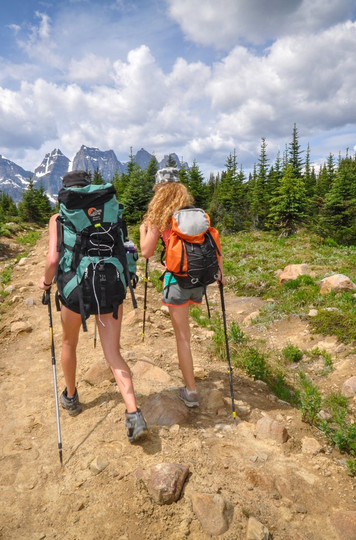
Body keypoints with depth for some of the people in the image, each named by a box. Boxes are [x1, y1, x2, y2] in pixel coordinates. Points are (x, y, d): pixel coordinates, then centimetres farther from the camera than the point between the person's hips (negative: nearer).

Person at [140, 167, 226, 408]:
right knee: (184, 327, 29)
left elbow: (147, 252, -2)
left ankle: (191, 392, 9)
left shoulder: (159, 216, -4)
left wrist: (143, 230, 16)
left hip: (177, 277, -5)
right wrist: (220, 270, 12)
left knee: (182, 335, 3)